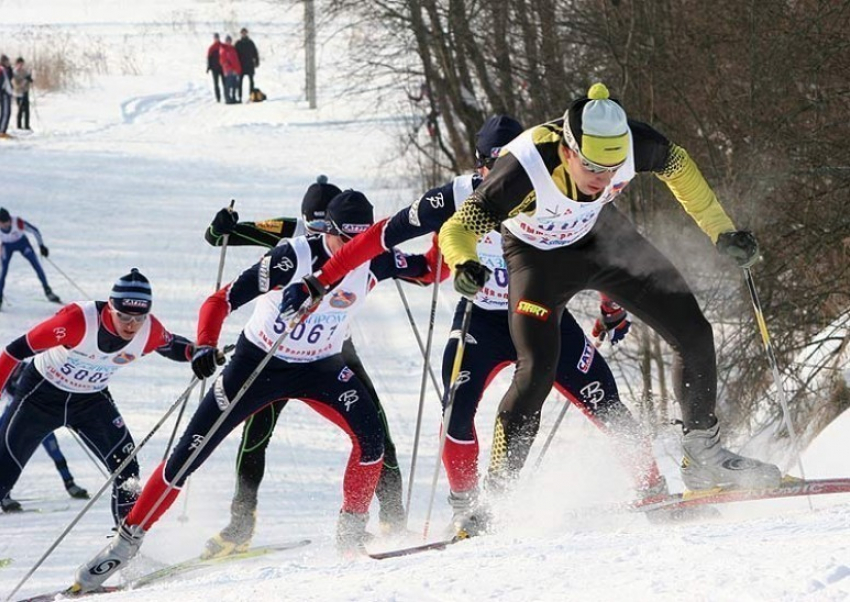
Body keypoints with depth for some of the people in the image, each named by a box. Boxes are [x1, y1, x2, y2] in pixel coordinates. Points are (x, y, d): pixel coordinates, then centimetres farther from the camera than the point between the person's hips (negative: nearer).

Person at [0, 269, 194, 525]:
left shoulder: (149, 330, -20)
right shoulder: (79, 319, -35)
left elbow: (170, 346, 3)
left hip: (92, 401, 3)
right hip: (41, 394, -3)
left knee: (125, 467, -13)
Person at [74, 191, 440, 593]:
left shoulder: (373, 262, -13)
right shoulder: (294, 258, -27)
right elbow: (221, 300, -27)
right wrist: (205, 346, -43)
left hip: (319, 367, 3)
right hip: (258, 361, -3)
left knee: (370, 434, -22)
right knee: (190, 453, -7)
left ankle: (352, 529, -4)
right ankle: (127, 540, 6)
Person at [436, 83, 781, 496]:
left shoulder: (631, 143, -29)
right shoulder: (526, 169, -40)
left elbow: (677, 166, -5)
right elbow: (457, 230, -36)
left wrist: (721, 232, -1)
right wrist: (465, 266, -58)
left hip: (601, 236, 4)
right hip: (539, 258, -4)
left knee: (693, 334, 0)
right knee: (537, 371, -22)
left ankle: (703, 453, 17)